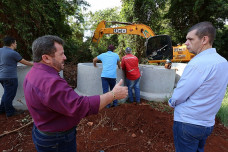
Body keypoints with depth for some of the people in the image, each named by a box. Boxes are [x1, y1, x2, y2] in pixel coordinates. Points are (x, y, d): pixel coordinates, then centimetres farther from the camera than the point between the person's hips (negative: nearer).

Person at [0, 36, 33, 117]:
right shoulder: (13, 53, -15)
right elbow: (24, 62, -7)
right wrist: (33, 64, 7)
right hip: (10, 77, -9)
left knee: (7, 93, 22)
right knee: (9, 95, 2)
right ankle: (10, 112, 13)